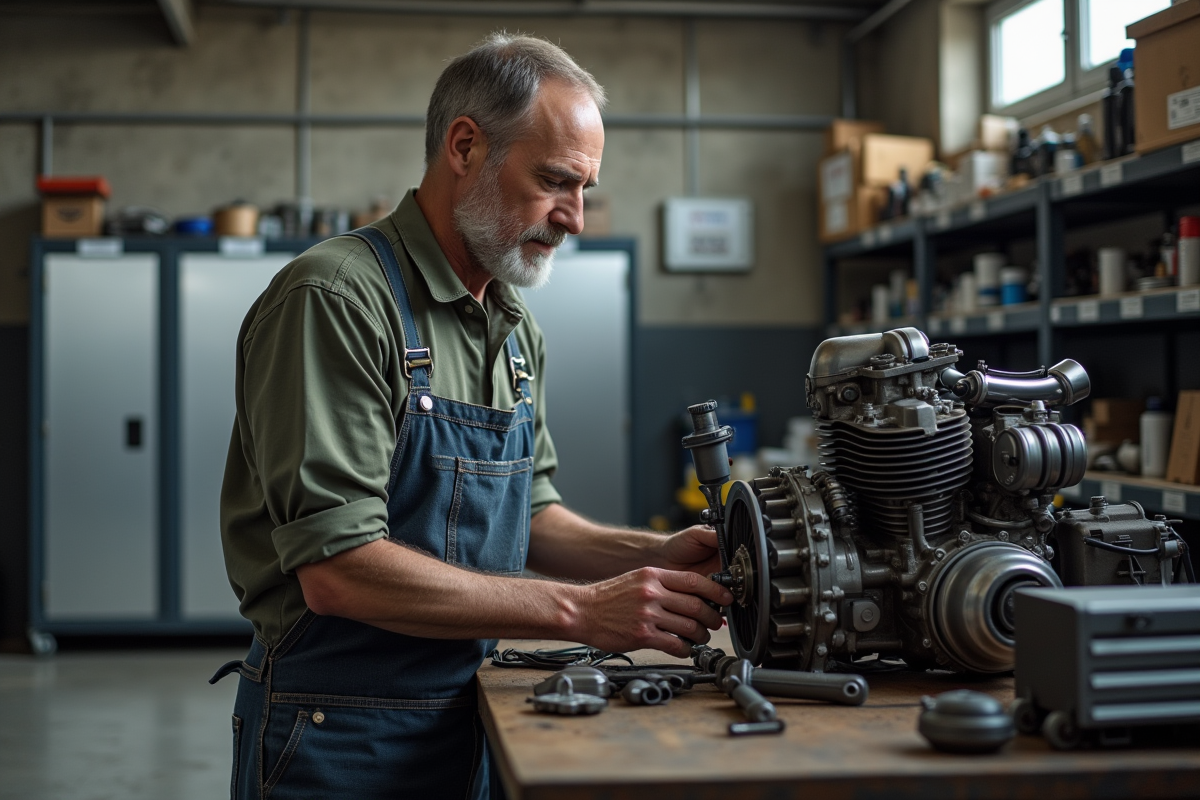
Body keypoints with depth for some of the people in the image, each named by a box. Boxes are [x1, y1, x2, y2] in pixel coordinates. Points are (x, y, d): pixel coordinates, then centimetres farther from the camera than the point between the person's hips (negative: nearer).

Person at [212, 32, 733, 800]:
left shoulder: (516, 328, 9)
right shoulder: (336, 298, -18)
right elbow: (338, 570, -24)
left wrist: (651, 556, -3)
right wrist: (578, 610, -24)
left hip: (468, 723, 8)